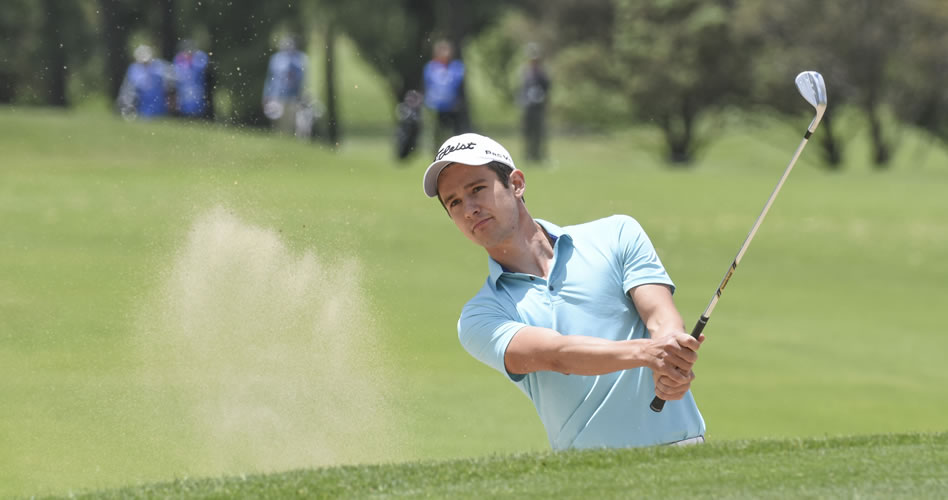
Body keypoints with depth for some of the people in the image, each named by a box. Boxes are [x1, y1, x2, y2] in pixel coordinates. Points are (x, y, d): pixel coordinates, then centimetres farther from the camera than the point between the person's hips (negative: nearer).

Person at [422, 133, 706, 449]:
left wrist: (670, 365, -25)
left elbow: (662, 319, 0)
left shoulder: (617, 234, 14)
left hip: (676, 443, -1)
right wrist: (643, 352, -29)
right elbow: (556, 355, -9)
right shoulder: (478, 319, 11)